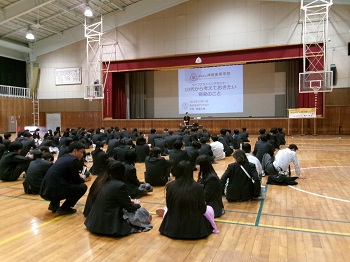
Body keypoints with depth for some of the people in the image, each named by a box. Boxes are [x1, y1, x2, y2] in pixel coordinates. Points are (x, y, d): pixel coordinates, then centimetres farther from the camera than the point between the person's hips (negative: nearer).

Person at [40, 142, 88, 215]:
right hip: (53, 192, -9)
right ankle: (64, 208, 1)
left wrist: (79, 178, 23)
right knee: (83, 187, -2)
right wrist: (83, 179, 19)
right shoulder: (74, 160, -10)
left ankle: (54, 204, 22)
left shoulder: (64, 157, 16)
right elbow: (76, 180, -1)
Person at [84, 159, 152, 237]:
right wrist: (136, 204, 16)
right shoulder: (119, 186, -17)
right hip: (109, 227, -8)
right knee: (142, 212, 3)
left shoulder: (99, 180, 3)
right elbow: (130, 208, -7)